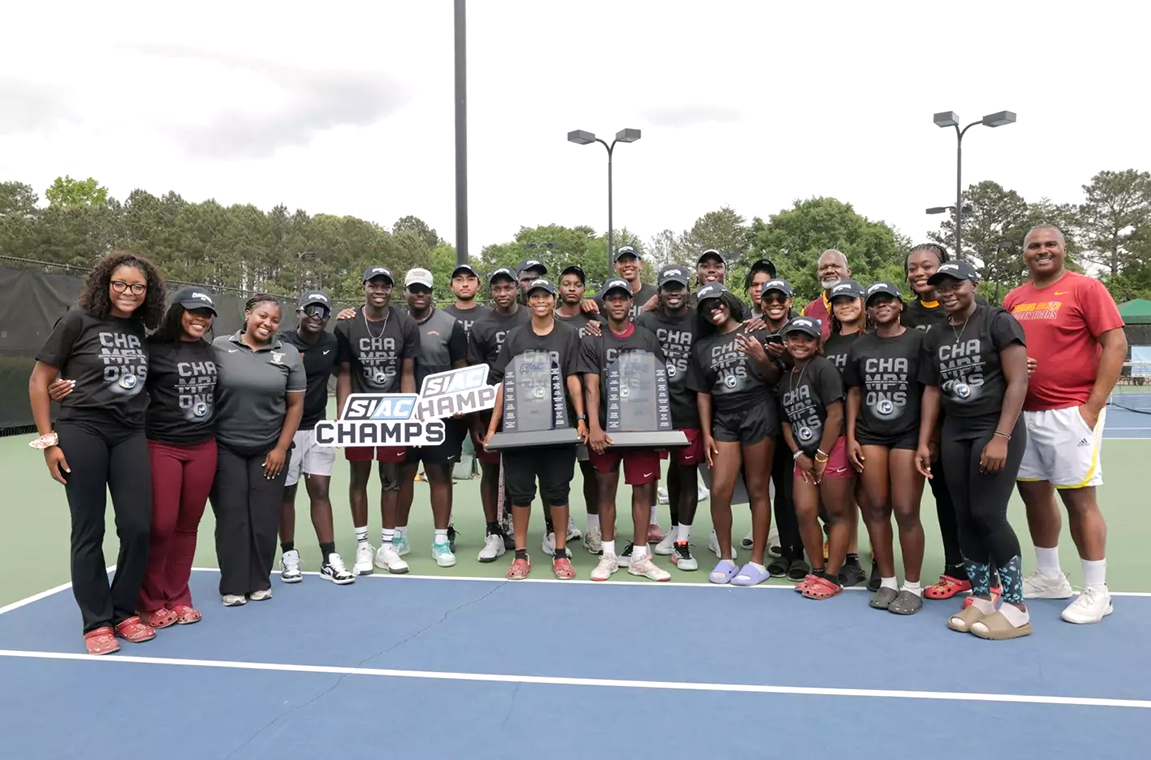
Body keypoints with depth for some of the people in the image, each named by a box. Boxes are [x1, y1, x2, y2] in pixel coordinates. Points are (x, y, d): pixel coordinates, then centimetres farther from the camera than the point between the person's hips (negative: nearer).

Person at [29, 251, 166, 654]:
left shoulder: (140, 329, 9)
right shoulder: (78, 320, -5)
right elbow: (39, 381, -2)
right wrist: (48, 440, -6)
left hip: (131, 435, 4)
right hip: (82, 432, -4)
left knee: (138, 527, 1)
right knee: (89, 532, 5)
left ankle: (125, 612, 20)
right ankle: (96, 623, 17)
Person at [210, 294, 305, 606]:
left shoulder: (288, 354, 2)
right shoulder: (218, 347, -1)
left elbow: (295, 405, 3)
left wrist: (282, 448, -2)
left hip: (270, 451, 1)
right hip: (225, 449, -1)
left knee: (264, 517, 6)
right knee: (231, 516, 3)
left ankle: (260, 582, 19)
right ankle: (233, 585, 14)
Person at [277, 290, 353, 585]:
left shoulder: (332, 343, 2)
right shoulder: (282, 344, -12)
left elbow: (341, 372, 19)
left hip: (318, 426, 3)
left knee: (320, 491, 4)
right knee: (286, 492, 8)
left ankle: (329, 559, 7)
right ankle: (289, 555, 22)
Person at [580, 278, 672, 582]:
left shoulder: (648, 339, 7)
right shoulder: (592, 342, 3)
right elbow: (591, 387, -5)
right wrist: (594, 426, -16)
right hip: (606, 427, -1)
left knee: (643, 488, 3)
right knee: (606, 488, 6)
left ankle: (639, 557, 13)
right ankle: (609, 555, 17)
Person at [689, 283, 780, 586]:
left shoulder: (754, 333, 2)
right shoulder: (702, 346, 12)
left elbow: (774, 378, 3)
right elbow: (703, 393, 12)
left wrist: (762, 359, -18)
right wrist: (706, 433, 7)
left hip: (758, 415, -3)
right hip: (723, 420, 3)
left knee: (757, 490, 1)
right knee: (719, 491, -4)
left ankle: (757, 562, 10)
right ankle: (726, 559, 12)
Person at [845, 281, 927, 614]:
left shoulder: (918, 341, 0)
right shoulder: (860, 347, 10)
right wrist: (851, 437, 6)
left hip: (908, 435, -3)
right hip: (869, 436, 3)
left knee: (906, 512, -5)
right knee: (876, 510, 5)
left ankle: (912, 586, 10)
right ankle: (887, 582, 17)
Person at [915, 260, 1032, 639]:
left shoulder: (999, 322, -6)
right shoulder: (935, 337, 11)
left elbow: (1018, 382, -11)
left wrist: (1001, 438, -18)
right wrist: (924, 442, 9)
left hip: (996, 430, -5)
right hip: (954, 434, 6)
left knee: (988, 515, -9)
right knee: (965, 518, 5)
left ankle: (1016, 608, 4)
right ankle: (981, 600, 15)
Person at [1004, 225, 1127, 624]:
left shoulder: (1086, 288, -4)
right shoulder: (1013, 299, 11)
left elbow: (1116, 345, -9)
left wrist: (1092, 406, -13)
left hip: (1071, 413, -6)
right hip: (1024, 413, 6)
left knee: (1079, 499, -2)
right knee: (1034, 495, 12)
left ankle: (1096, 592, 11)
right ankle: (1048, 577, 26)